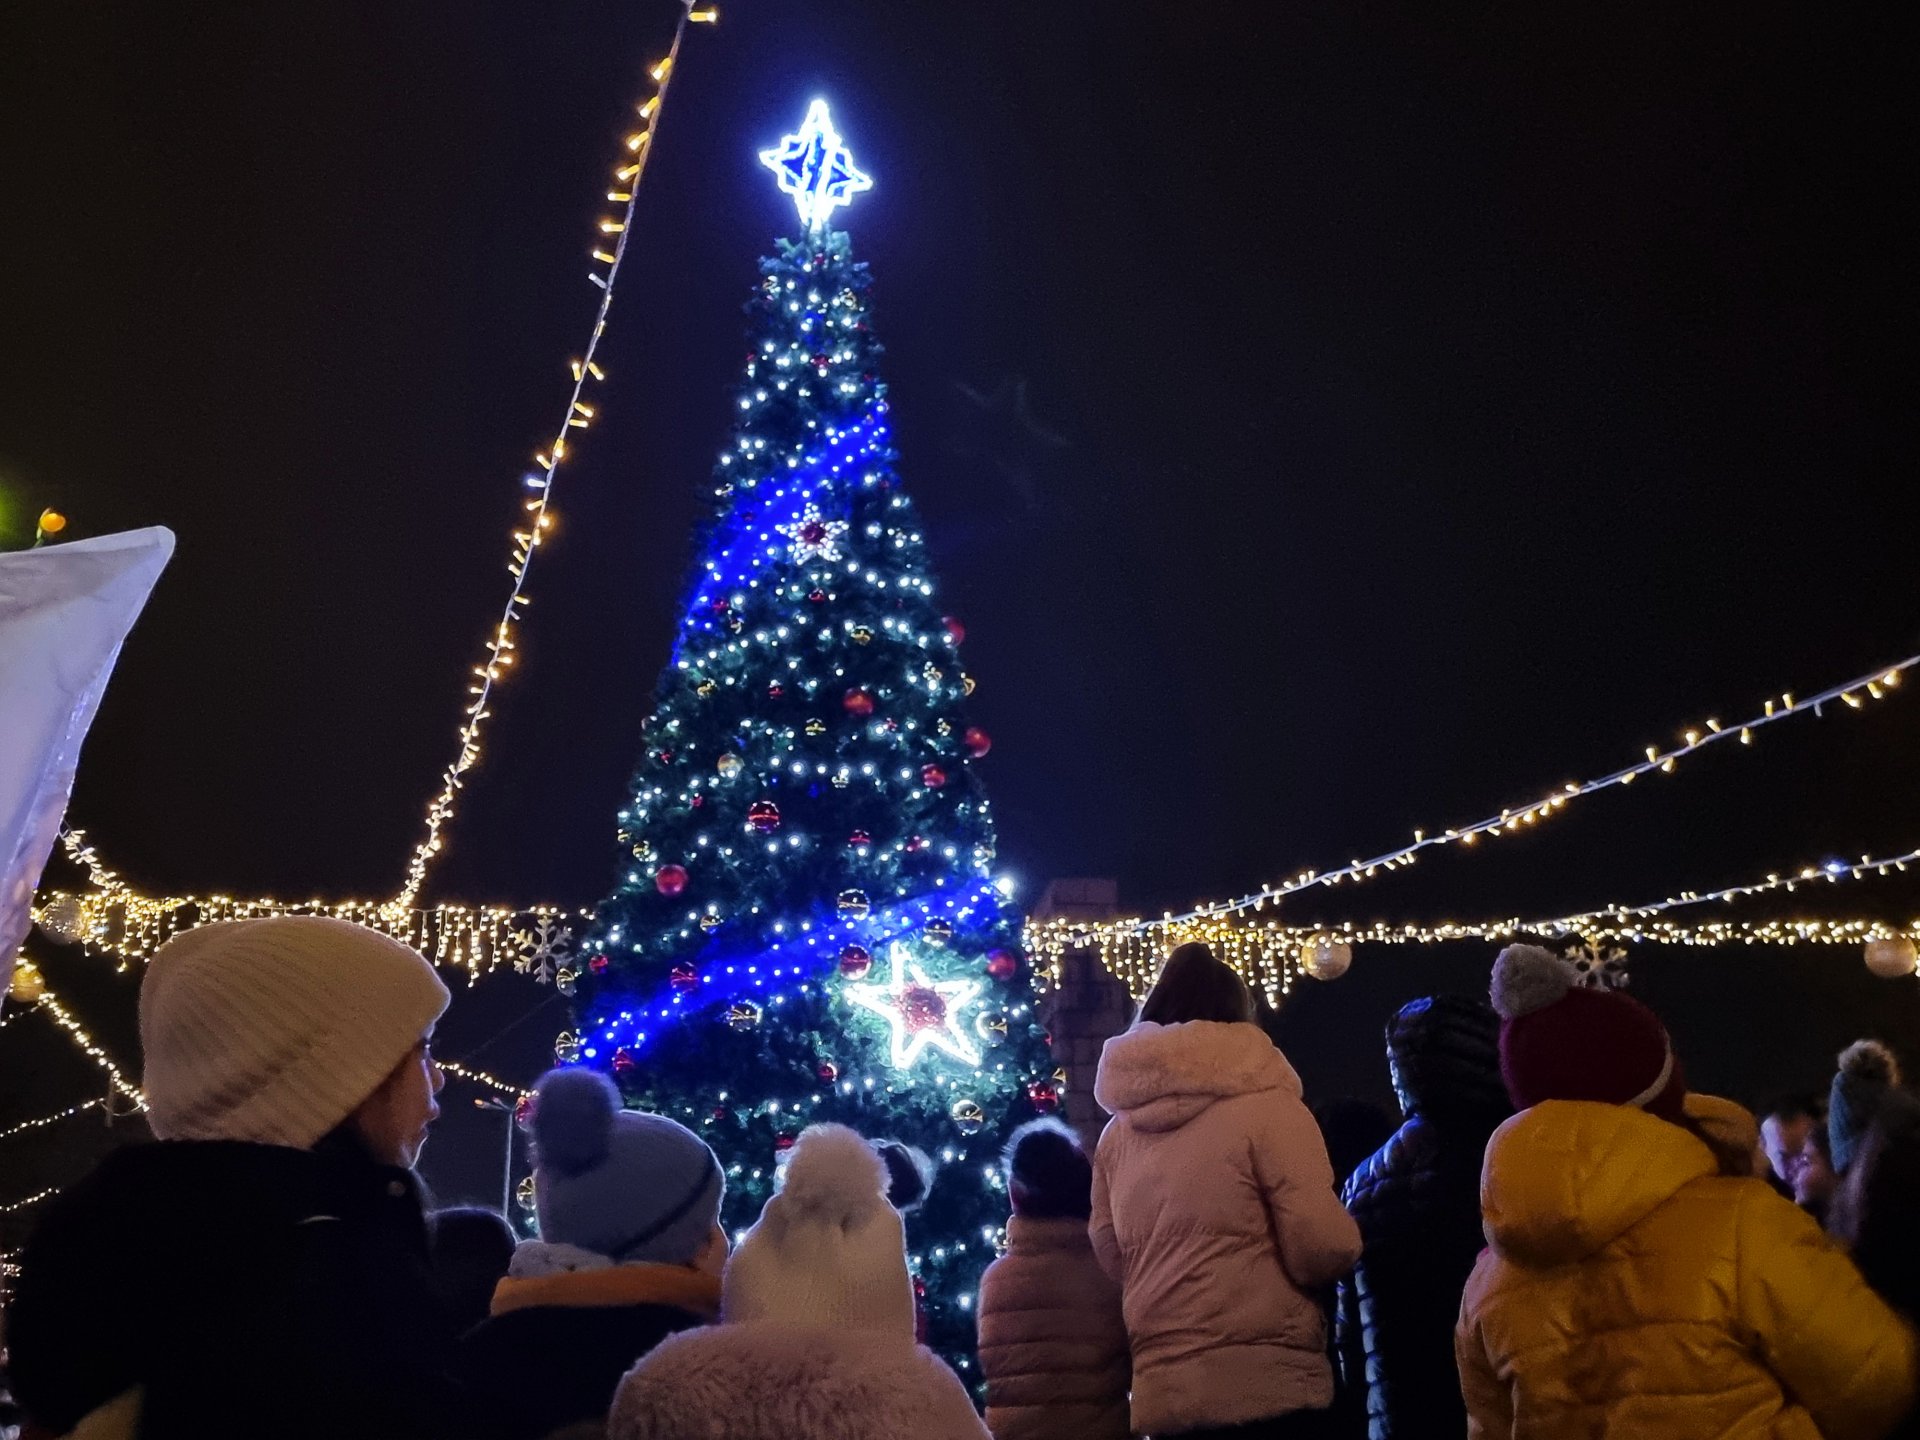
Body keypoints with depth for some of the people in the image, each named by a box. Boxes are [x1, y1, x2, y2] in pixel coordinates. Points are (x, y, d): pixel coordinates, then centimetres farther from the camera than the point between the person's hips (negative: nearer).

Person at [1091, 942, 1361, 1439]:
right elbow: (1323, 1249, -14)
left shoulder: (1117, 1132, 7)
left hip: (1161, 1393, 6)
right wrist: (1348, 1238, 8)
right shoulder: (1265, 1106, -9)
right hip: (1268, 1386, -5)